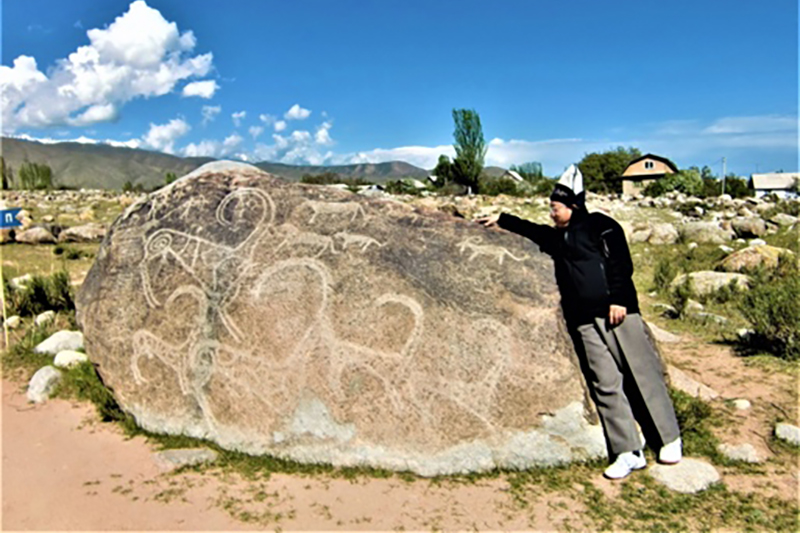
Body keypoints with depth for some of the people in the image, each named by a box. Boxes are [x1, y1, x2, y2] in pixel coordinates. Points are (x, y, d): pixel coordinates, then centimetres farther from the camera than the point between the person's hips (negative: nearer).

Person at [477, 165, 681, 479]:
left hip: (618, 312, -5)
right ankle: (628, 453, 1)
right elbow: (531, 230, 38)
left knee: (642, 375, 0)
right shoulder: (557, 237, 23)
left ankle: (669, 440, 15)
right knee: (606, 386, -2)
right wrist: (501, 220, 40)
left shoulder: (600, 226, 3)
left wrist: (618, 299, -15)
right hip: (585, 322, 5)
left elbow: (621, 263, -6)